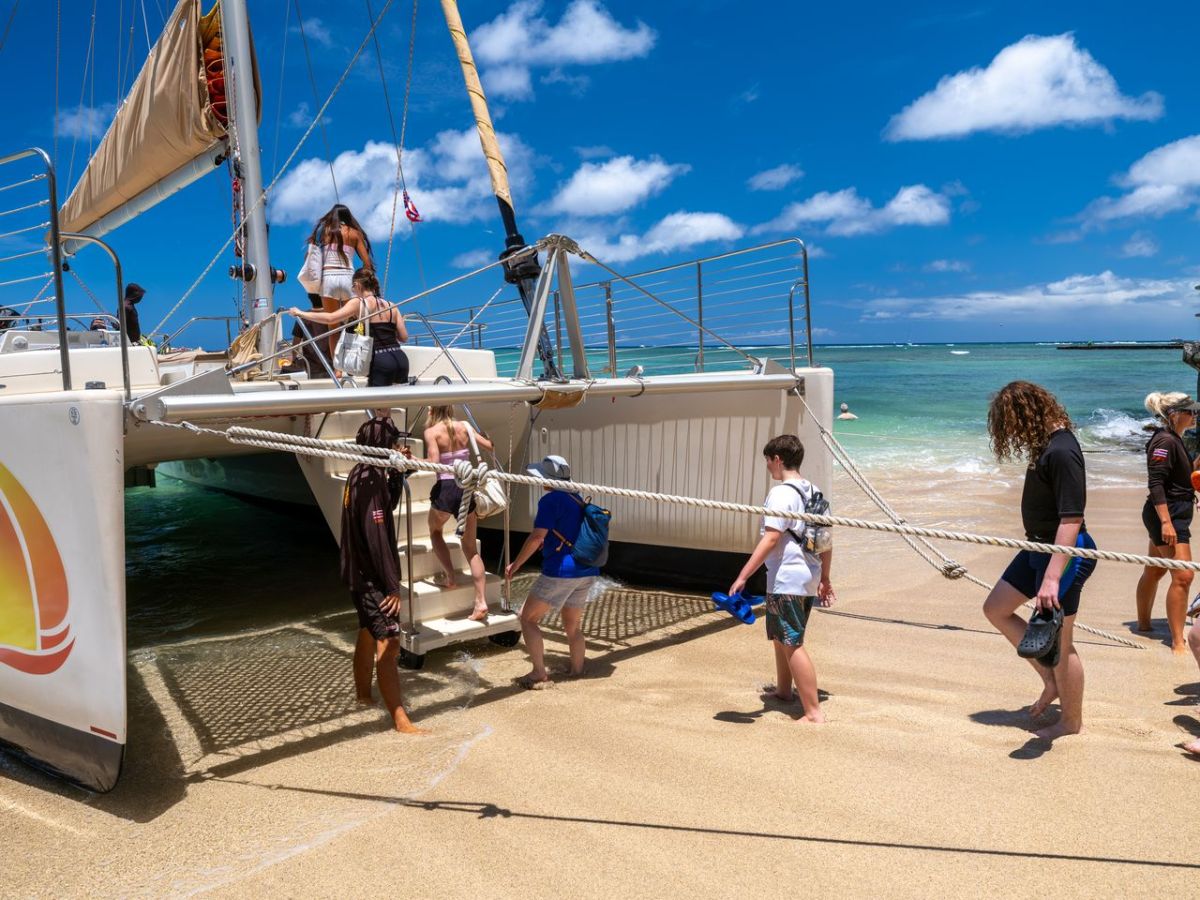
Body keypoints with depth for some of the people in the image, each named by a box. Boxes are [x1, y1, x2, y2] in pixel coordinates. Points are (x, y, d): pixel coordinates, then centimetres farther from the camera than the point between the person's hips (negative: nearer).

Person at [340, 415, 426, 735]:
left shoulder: (361, 474, 8)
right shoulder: (371, 479, -22)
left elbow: (388, 505, 24)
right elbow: (376, 537, -25)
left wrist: (397, 472, 11)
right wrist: (393, 585, -23)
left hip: (360, 574, 11)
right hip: (372, 578, -11)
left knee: (367, 634, 23)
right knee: (388, 645, -10)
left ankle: (363, 695, 40)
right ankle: (401, 720, -8)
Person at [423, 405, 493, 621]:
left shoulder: (431, 431, -6)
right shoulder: (464, 426, 4)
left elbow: (433, 461, -18)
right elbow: (489, 446, 5)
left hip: (445, 488, -3)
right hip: (467, 486, 4)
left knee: (435, 530, 28)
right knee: (471, 547, 10)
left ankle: (450, 577, 15)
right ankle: (480, 601, 1)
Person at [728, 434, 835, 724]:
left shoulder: (781, 494, -15)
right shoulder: (814, 493, 12)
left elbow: (771, 539, -23)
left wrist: (743, 576, -23)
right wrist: (824, 579, 22)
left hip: (786, 579, -10)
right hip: (809, 578, 10)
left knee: (792, 644, -6)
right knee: (780, 636, 25)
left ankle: (814, 712, -6)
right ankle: (783, 691, 40)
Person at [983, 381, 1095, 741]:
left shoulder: (1061, 451, -24)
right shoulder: (1045, 443, 4)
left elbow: (1071, 519, -28)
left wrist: (1051, 577, -31)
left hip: (1064, 553, -10)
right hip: (1039, 547, 10)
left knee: (1058, 641, 4)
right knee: (996, 608, 16)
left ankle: (1072, 721, 23)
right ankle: (1050, 680, 26)